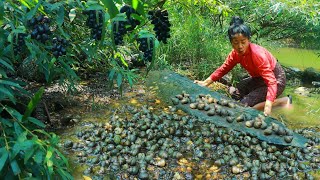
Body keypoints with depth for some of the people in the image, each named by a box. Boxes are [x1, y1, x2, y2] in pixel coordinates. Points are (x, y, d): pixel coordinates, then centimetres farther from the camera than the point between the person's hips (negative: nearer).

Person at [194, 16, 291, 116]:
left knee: (245, 105, -20)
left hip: (276, 79, -8)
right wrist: (205, 82, -11)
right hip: (259, 78, 8)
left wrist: (268, 107, -48)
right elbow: (223, 69, 0)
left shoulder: (257, 53, -32)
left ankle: (283, 101, -8)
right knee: (235, 92, -5)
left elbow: (271, 81, -36)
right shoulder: (235, 53, -11)